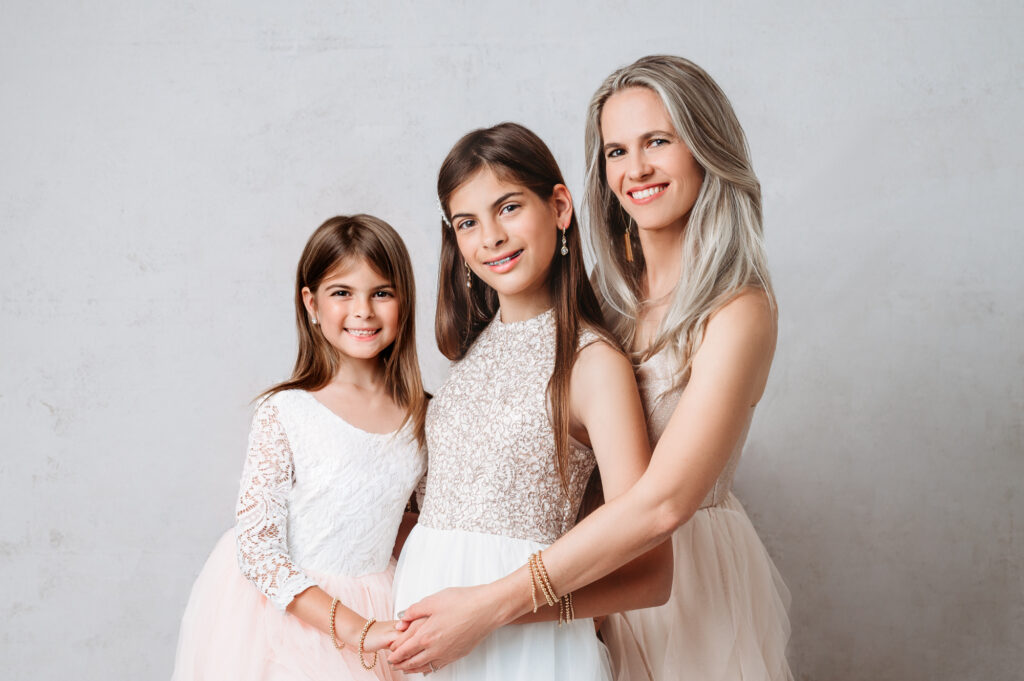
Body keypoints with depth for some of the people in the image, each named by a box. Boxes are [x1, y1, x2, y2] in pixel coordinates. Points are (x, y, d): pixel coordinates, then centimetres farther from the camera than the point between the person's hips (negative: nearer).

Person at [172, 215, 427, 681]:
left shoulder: (421, 414, -3)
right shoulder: (284, 414, -14)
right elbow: (258, 550, -16)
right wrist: (354, 628, -22)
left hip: (378, 606, 3)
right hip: (289, 612, -3)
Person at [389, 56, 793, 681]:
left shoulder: (738, 310, -19)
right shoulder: (612, 285, 2)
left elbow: (663, 503, -28)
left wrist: (490, 606, -29)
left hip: (693, 573, -5)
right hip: (595, 571, 6)